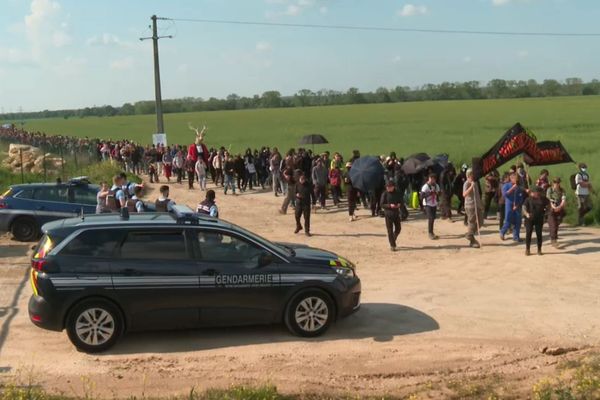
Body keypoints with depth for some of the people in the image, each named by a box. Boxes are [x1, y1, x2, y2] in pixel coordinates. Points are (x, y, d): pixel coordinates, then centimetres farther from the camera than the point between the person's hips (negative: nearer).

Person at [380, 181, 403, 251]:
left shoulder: (397, 193, 5)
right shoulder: (385, 194, -6)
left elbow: (401, 201, 15)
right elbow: (382, 205, -7)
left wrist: (399, 204, -8)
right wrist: (390, 205, -22)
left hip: (396, 213, 4)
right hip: (388, 214, -4)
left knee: (398, 228, 8)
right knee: (390, 230, -1)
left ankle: (393, 240, 33)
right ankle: (392, 245, 7)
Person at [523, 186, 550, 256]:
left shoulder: (543, 199, 4)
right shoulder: (528, 199, -2)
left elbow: (548, 205, 20)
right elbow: (524, 207, -9)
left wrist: (545, 212, 8)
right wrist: (526, 213, -27)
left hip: (539, 219, 2)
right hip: (530, 219, -2)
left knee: (539, 234, 5)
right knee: (528, 233, -3)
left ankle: (539, 250, 15)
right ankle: (527, 249, 6)